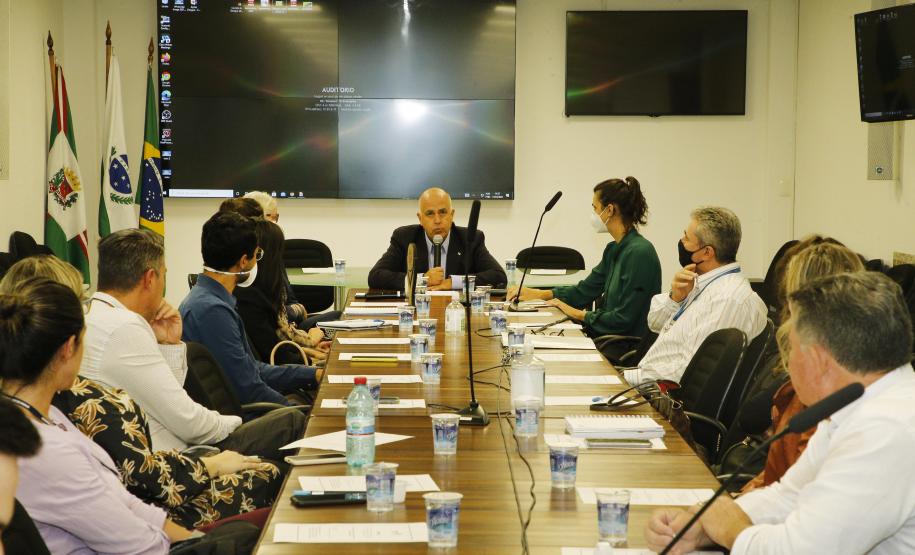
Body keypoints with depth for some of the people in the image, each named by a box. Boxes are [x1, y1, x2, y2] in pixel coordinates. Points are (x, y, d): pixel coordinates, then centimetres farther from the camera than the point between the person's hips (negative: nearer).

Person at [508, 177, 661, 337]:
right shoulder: (614, 249, 13)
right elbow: (585, 290, 20)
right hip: (612, 339, 9)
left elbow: (623, 319, -20)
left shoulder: (639, 253, -18)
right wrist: (536, 294, 12)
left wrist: (577, 313, -8)